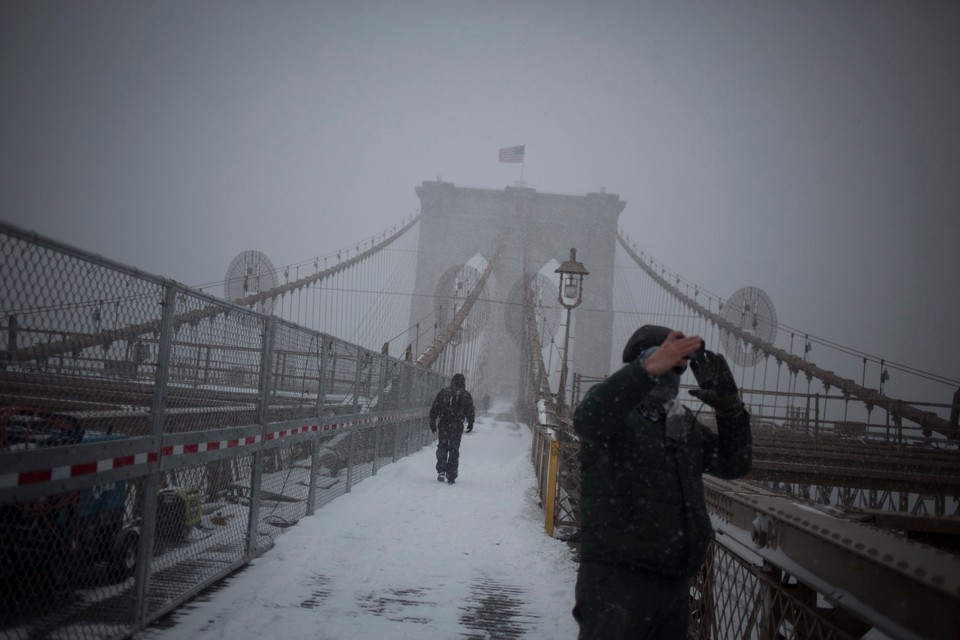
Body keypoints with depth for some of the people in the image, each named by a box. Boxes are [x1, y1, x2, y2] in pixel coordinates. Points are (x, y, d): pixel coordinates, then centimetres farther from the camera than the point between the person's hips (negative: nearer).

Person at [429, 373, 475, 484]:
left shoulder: (443, 392, 4)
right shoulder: (466, 395, 0)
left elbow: (434, 408, 4)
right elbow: (470, 411, 2)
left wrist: (432, 422, 9)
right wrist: (470, 424, 14)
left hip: (443, 425, 1)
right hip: (457, 427, -1)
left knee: (442, 448, 14)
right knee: (454, 451, 6)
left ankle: (441, 471, 4)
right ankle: (451, 477, 5)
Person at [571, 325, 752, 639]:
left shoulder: (685, 423, 15)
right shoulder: (617, 413, -5)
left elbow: (734, 464, 13)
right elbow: (587, 420, -29)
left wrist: (728, 406, -2)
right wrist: (649, 368, -38)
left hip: (675, 583, 7)